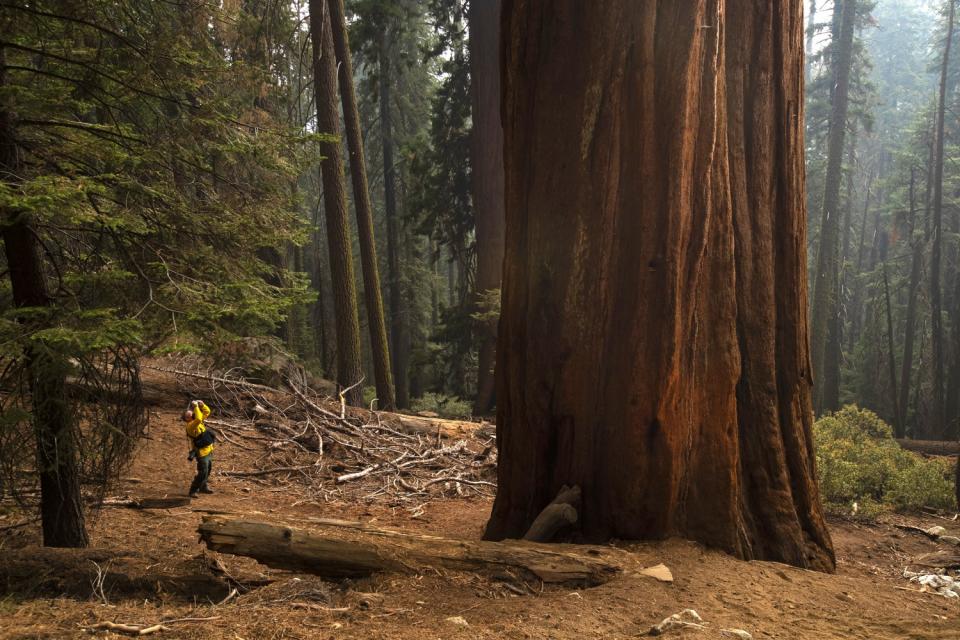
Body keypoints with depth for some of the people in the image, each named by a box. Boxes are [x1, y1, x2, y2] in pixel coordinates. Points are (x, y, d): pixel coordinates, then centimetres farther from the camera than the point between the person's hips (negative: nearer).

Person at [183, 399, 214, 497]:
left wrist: (202, 405, -6)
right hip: (202, 453, -9)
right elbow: (198, 419, -43)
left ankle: (203, 487, 39)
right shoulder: (190, 425, -23)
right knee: (202, 473, -9)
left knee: (207, 472, 23)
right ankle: (193, 491, 2)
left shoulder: (196, 421, 4)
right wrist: (196, 407, -34)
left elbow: (207, 412, 13)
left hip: (208, 451, 9)